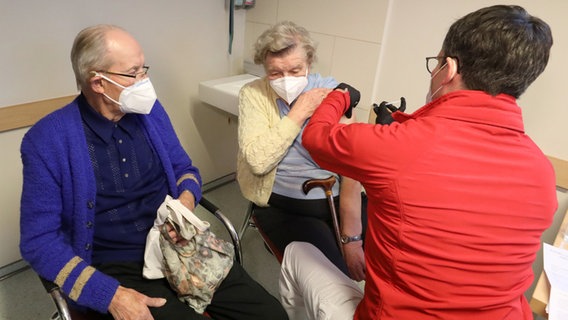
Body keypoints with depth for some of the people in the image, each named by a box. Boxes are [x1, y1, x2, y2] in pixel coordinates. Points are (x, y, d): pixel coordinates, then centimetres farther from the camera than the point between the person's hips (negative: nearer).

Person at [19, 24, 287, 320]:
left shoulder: (150, 111, 2)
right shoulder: (48, 140, -10)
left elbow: (184, 168, 14)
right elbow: (39, 239, -9)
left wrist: (186, 199, -10)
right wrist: (110, 295, -18)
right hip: (118, 268, -3)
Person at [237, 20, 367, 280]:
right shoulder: (253, 94, -3)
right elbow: (258, 161, -17)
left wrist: (352, 236, -19)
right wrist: (298, 113, -15)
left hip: (339, 198, 3)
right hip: (285, 207, -2)